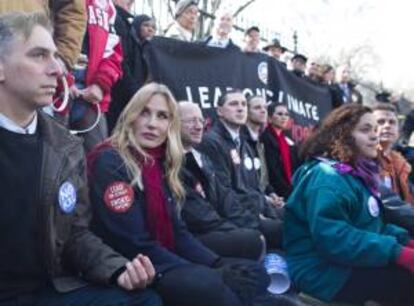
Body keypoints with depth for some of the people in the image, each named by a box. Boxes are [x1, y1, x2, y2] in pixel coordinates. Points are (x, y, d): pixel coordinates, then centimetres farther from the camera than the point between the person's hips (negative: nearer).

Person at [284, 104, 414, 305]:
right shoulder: (327, 177, -17)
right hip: (324, 270, -9)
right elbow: (333, 237, -28)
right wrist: (398, 253, -29)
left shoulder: (356, 173, 13)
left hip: (352, 263, 10)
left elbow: (370, 225, 18)